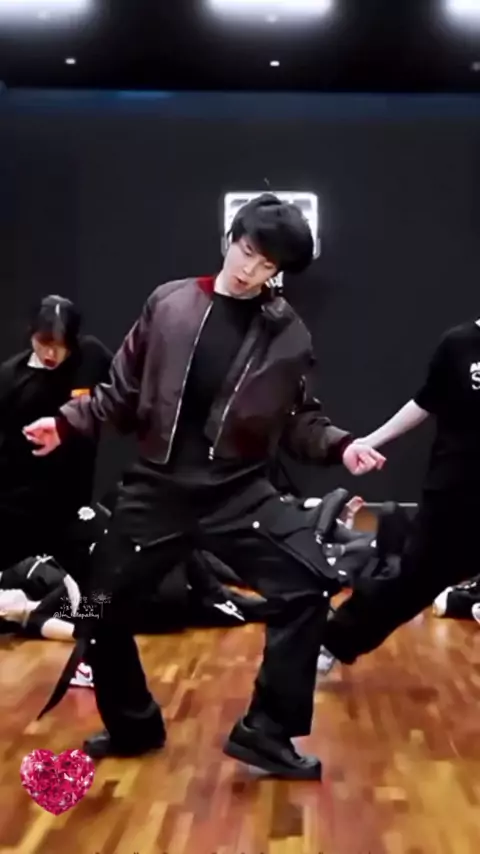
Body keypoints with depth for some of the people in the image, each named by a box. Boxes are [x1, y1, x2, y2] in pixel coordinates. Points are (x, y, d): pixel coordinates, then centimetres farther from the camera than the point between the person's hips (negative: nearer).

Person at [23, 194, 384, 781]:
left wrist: (339, 445, -13)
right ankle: (133, 725, 30)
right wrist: (68, 422, -3)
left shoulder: (287, 334, 0)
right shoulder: (167, 304, 1)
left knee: (307, 586, -17)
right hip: (158, 486, 1)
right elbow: (123, 392, 7)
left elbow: (298, 420, 5)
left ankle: (264, 731, -1)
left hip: (238, 491, -1)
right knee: (99, 604, 5)